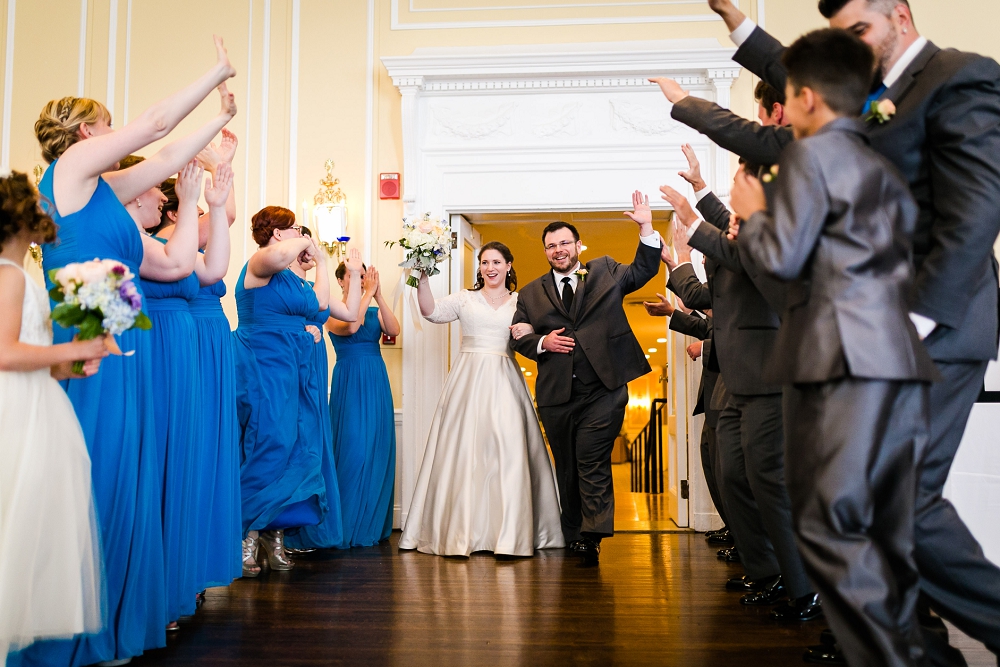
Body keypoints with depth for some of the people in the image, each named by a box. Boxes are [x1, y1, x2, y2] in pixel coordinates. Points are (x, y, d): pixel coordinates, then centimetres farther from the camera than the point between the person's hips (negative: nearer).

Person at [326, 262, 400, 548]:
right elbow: (349, 327, -22)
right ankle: (350, 527, 3)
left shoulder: (374, 311, 12)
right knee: (353, 449, -7)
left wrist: (378, 296, -15)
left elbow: (394, 330, -7)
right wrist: (367, 293, -18)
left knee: (378, 450, 6)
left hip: (377, 383, 5)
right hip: (349, 383, -5)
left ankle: (373, 524, 16)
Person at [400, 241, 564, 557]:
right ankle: (460, 533, 0)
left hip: (505, 383, 1)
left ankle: (510, 534, -4)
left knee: (508, 451, -8)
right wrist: (423, 277, -16)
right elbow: (431, 311, -4)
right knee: (463, 452, -5)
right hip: (469, 380, 0)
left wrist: (530, 329, -13)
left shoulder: (520, 303, 14)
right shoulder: (465, 299, 11)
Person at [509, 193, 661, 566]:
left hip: (602, 391, -2)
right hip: (556, 395, 3)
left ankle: (591, 536, -6)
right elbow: (518, 337, 13)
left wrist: (646, 228, -3)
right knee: (567, 467, 12)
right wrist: (542, 343, -7)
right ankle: (573, 534, 24)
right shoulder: (531, 293, 12)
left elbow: (644, 270, 9)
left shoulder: (606, 273, 12)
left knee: (592, 464, -10)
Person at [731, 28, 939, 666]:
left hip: (844, 356, -9)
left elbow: (784, 257, -8)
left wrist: (752, 213, 11)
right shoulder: (882, 166, 24)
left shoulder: (811, 153, -1)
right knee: (885, 533, 11)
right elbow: (911, 240, 22)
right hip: (901, 353, 9)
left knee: (829, 523, -7)